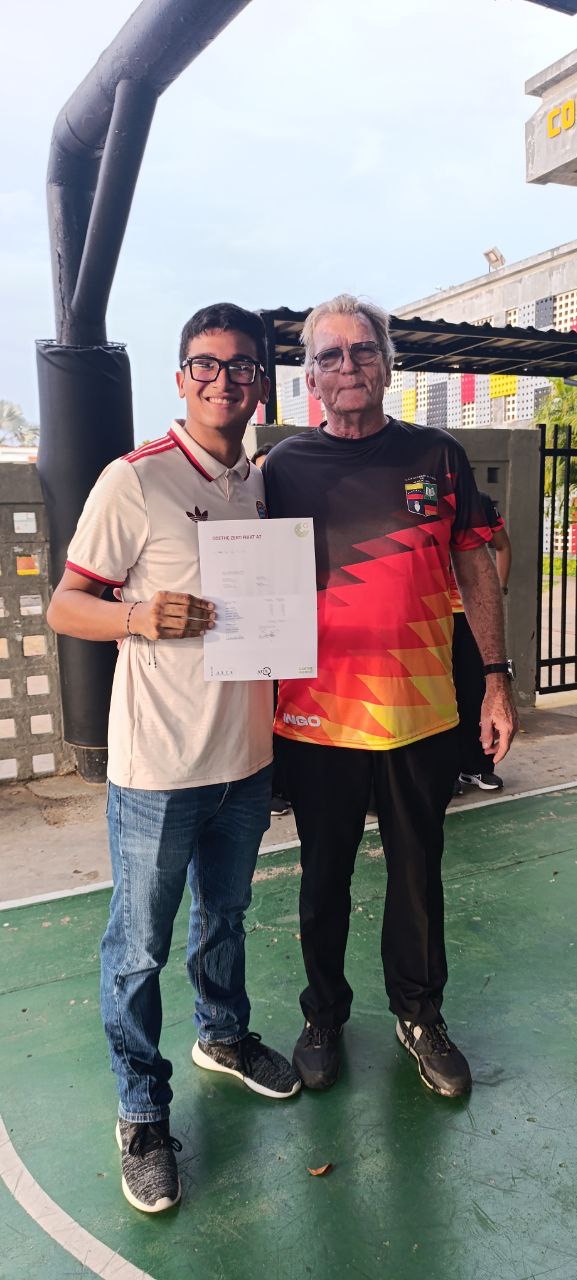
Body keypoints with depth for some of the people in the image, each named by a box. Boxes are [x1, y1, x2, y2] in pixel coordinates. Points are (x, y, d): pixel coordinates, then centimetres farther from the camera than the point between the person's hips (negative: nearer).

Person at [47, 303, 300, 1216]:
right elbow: (64, 607, -11)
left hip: (246, 754, 6)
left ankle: (223, 1035, 49)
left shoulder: (264, 484, 7)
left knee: (225, 914, 24)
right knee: (140, 945, 9)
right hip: (158, 764, -5)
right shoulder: (135, 480, -12)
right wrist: (139, 615, -31)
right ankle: (143, 1113, 31)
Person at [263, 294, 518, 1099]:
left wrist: (498, 678, 3)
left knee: (418, 871, 16)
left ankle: (419, 1014, 38)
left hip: (422, 714, 1)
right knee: (325, 876, 15)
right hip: (318, 716, -1)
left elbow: (476, 570, 6)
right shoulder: (286, 467, -1)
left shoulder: (437, 457, 2)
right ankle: (324, 1015, 37)